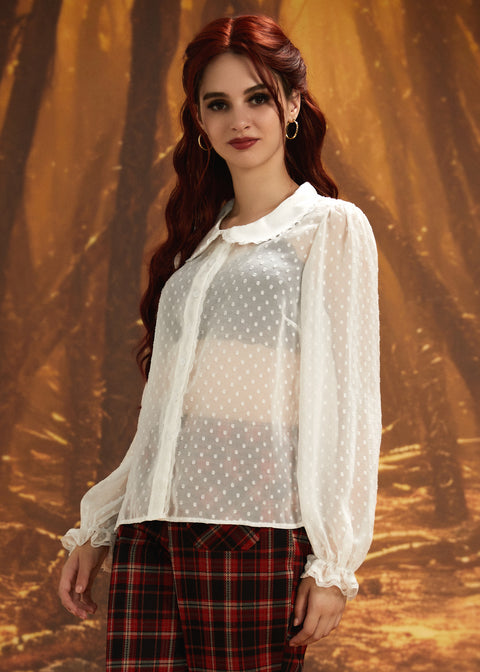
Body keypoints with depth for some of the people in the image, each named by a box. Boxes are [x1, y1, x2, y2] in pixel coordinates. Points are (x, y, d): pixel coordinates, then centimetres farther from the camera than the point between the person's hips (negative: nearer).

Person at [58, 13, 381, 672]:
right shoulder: (197, 243, 21)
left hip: (254, 525, -5)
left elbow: (347, 400, -2)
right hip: (151, 526, 5)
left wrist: (334, 560, -9)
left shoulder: (333, 227, 5)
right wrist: (93, 530, 17)